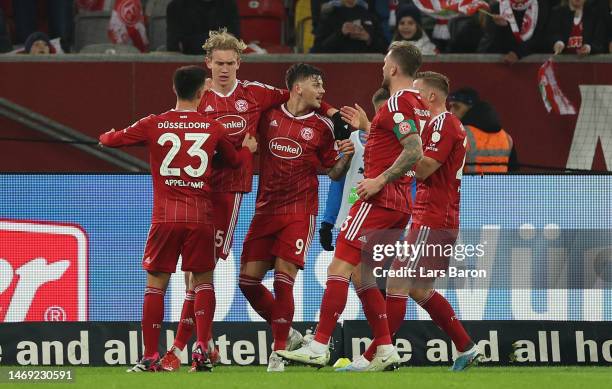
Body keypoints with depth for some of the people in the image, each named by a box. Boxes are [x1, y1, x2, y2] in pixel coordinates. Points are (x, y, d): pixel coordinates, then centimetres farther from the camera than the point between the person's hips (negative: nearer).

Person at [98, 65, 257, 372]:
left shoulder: (153, 125, 1)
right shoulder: (212, 128, 5)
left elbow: (109, 140, 8)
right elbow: (235, 160, 22)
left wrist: (106, 136, 33)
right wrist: (248, 148, 44)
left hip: (165, 217, -1)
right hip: (201, 216, 1)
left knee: (155, 284, 6)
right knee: (203, 281, 11)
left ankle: (150, 357, 2)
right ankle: (201, 349, -5)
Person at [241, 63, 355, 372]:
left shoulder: (321, 126, 3)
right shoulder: (269, 116, 6)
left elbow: (332, 172, 9)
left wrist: (345, 157, -10)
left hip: (300, 211, -3)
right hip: (265, 209, 3)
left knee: (283, 277, -13)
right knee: (249, 278, -1)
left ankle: (279, 352, -7)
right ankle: (285, 334, 18)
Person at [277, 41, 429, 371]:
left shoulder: (398, 102, -13)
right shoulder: (417, 104, 17)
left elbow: (414, 152, -24)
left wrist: (380, 180, -20)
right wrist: (366, 127, 27)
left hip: (381, 197, -10)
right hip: (400, 203, 10)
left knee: (339, 267, -11)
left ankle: (318, 347, -15)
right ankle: (385, 349, 7)